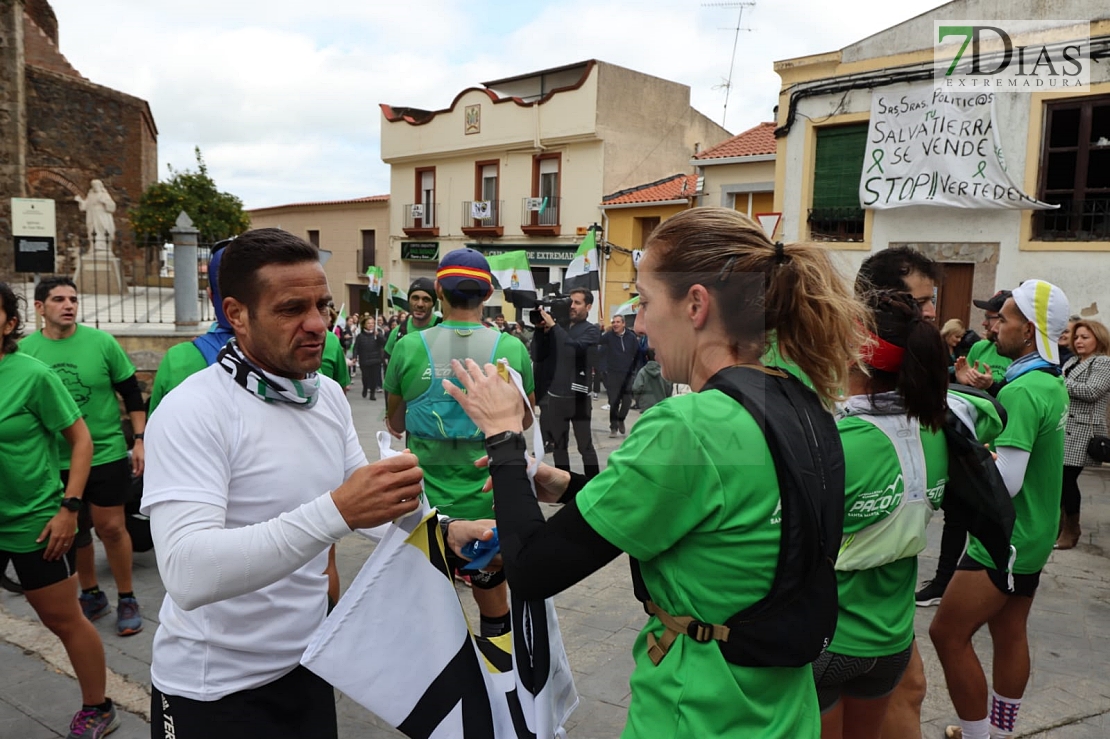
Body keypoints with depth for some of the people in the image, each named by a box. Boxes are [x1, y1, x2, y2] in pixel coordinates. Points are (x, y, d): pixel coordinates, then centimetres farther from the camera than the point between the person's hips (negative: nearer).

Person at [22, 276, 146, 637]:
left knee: (111, 528, 1)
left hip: (106, 454, -3)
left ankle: (126, 600, 17)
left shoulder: (101, 341, -7)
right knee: (73, 530, 14)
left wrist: (139, 440, -6)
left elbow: (132, 393, -1)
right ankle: (92, 595, 32)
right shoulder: (24, 350, -2)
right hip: (55, 462, 3)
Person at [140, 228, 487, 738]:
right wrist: (335, 512, -43)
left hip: (306, 663, 6)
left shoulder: (329, 396, 0)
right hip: (213, 687, -6)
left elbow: (363, 503, 8)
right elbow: (187, 575, -33)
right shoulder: (191, 412, -22)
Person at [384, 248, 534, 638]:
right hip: (490, 501, 0)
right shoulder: (512, 349, -9)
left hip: (425, 500, 0)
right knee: (493, 597, 18)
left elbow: (396, 423, 6)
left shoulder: (409, 347, -10)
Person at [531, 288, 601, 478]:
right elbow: (537, 356, 2)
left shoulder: (591, 331, -3)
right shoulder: (557, 328, 7)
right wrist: (540, 329, -9)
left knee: (585, 445, 0)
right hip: (555, 395, 4)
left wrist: (553, 325, -21)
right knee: (558, 446, 13)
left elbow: (574, 348, -23)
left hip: (577, 396, -4)